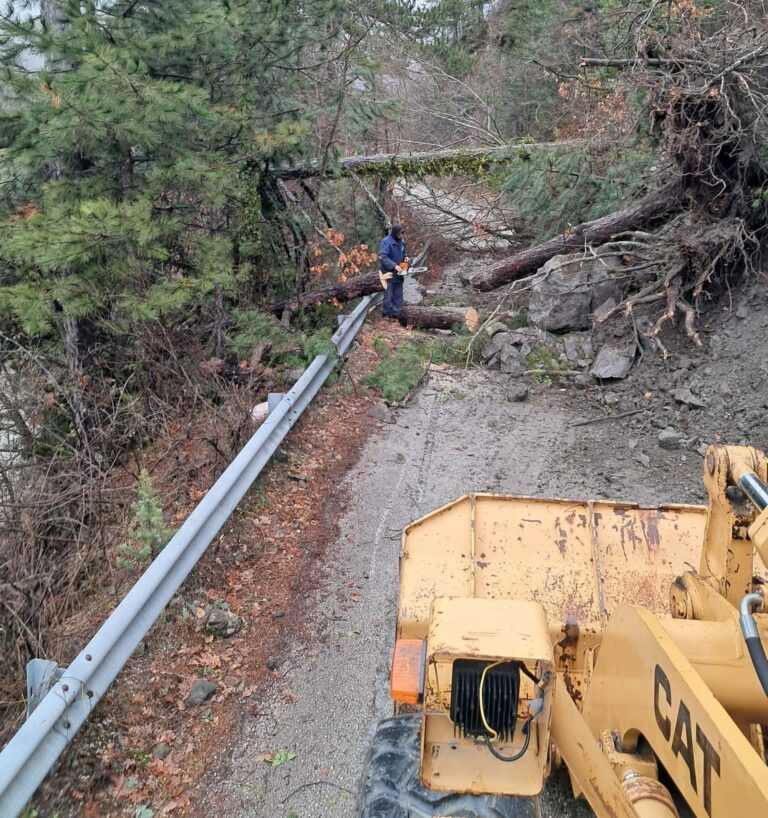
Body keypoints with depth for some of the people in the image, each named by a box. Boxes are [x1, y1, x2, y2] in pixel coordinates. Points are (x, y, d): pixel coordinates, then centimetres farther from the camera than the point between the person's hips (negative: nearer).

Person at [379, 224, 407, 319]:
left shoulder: (401, 241, 7)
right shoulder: (386, 242, -19)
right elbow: (382, 257, -27)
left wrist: (405, 257, 1)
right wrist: (394, 266, -32)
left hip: (398, 272, 8)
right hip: (389, 272, -8)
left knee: (398, 293, 11)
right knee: (389, 293, 0)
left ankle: (396, 312, 19)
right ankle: (388, 313, 9)